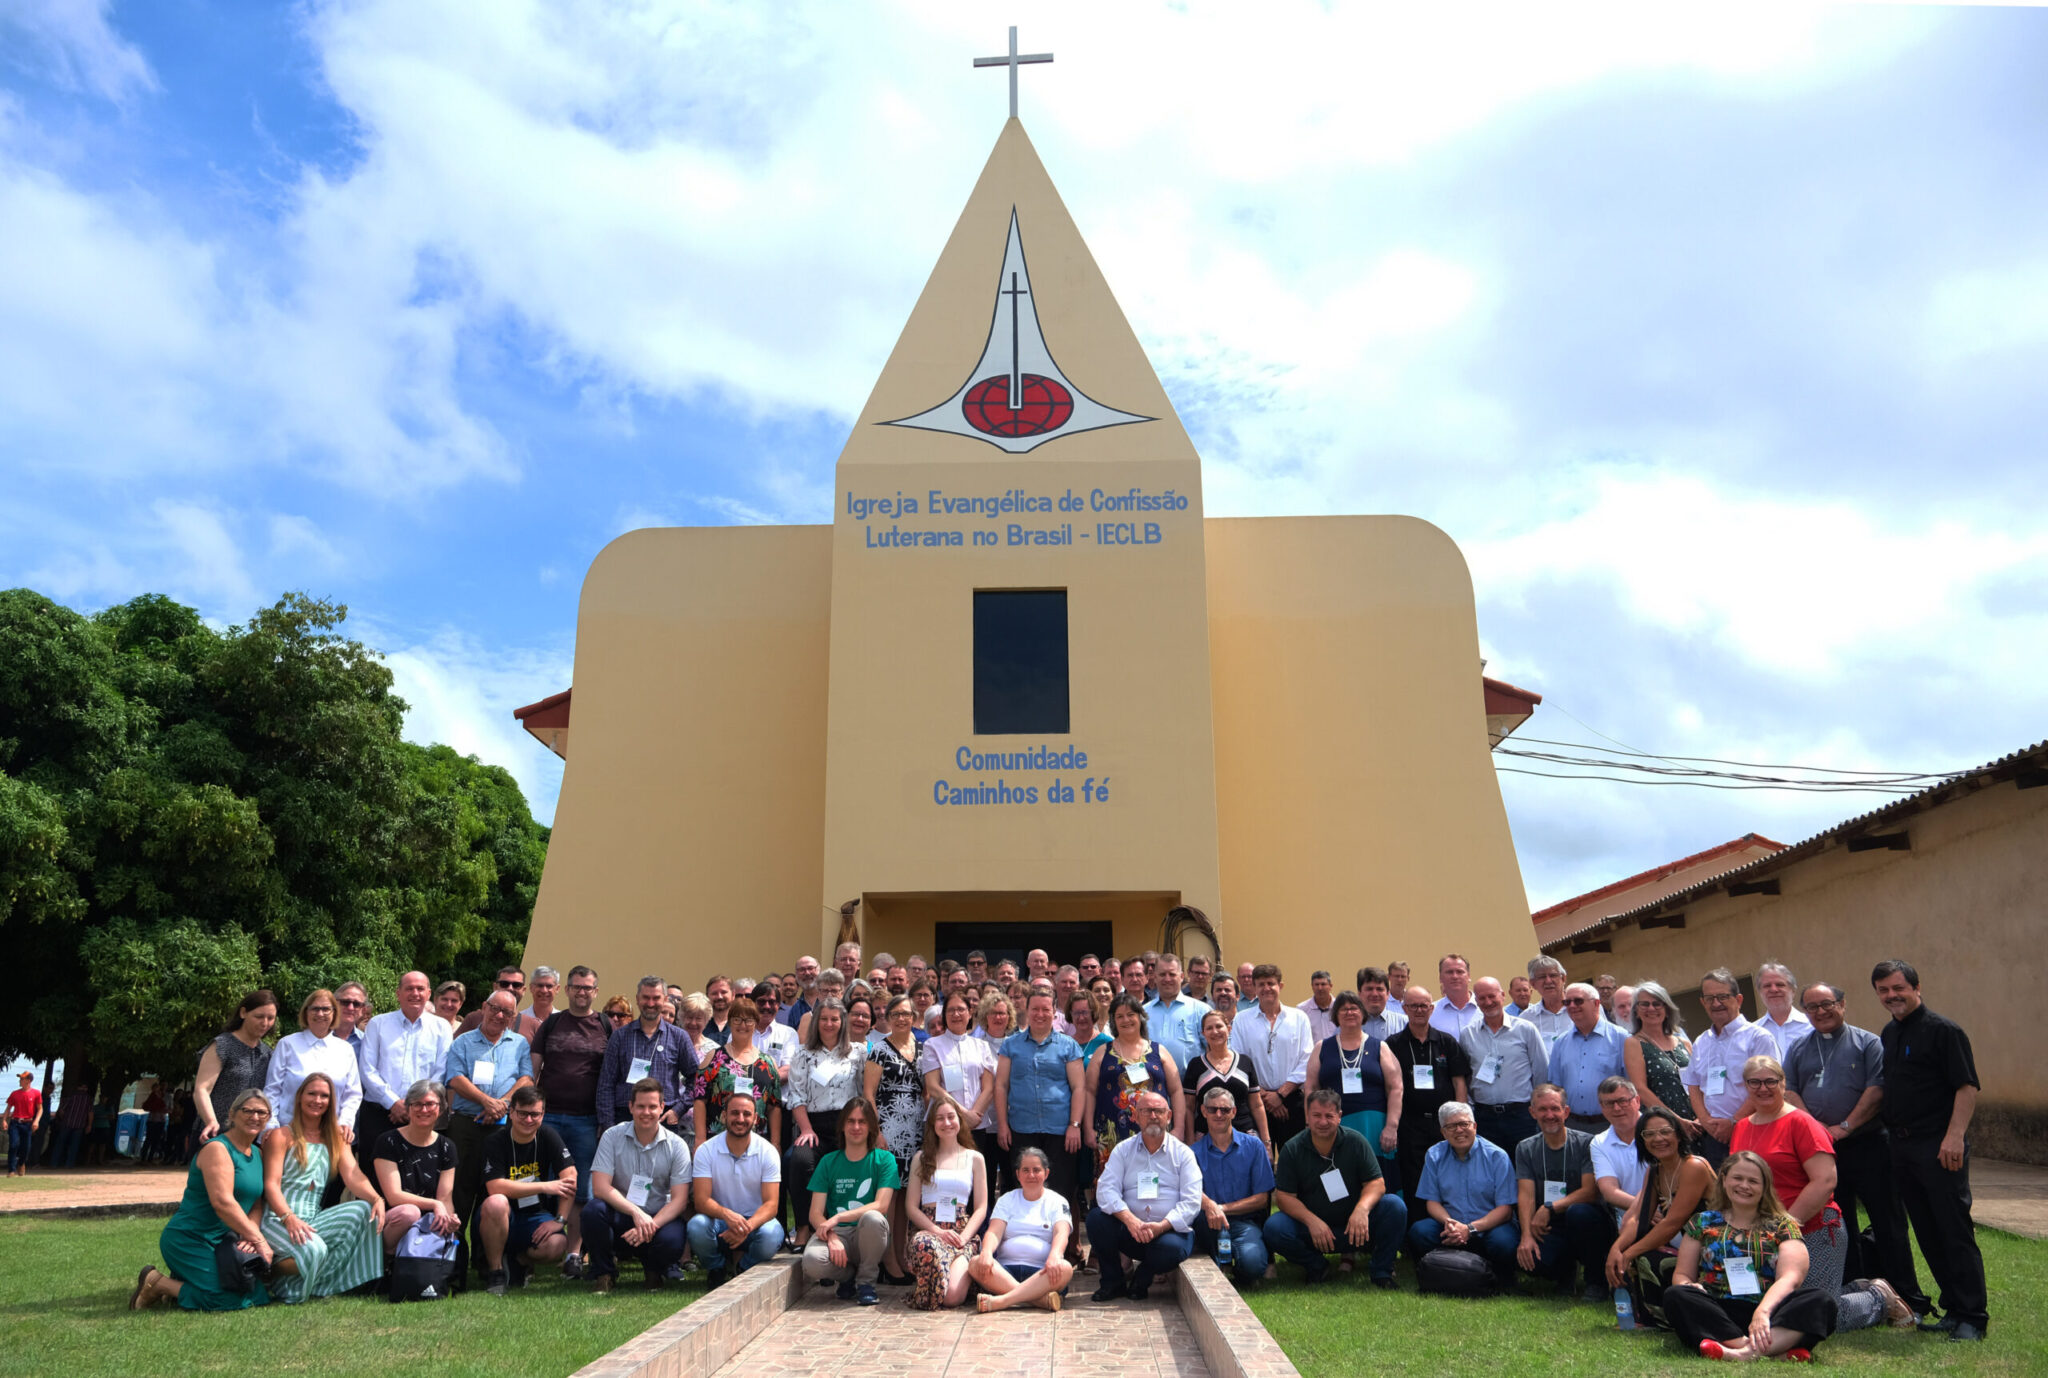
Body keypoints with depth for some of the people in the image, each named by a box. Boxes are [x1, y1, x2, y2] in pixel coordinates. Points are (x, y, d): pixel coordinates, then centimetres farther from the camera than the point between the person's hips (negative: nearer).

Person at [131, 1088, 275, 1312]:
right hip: (189, 1240, -9)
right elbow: (222, 1202, -24)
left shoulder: (257, 1154, 12)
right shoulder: (217, 1149, -15)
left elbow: (257, 1203, 9)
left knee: (260, 1293, 0)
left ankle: (177, 1284, 17)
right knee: (228, 1300, -20)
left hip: (221, 1241, 9)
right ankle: (156, 1283, 1)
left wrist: (250, 1233, -12)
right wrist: (257, 1239, -23)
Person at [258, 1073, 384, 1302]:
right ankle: (272, 1271, -1)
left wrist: (377, 1199, -17)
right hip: (278, 1219, -5)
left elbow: (353, 1175, 4)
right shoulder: (282, 1136, 4)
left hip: (314, 1220, 5)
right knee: (313, 1249, -35)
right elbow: (271, 1184, -7)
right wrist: (289, 1218, -26)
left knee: (364, 1210, -23)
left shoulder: (335, 1138, 18)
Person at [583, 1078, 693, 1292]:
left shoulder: (676, 1145, -3)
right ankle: (603, 1272, -4)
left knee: (671, 1242, -33)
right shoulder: (612, 1137, -4)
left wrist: (651, 1225, -25)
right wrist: (636, 1213, -27)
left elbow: (679, 1200, -7)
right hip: (620, 1216, 1)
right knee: (593, 1209, -31)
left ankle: (654, 1270, 6)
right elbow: (600, 1188, -14)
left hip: (660, 1218, 0)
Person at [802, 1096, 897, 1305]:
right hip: (836, 1233, 1)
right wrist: (832, 1238, -20)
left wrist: (838, 1218, -20)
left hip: (868, 1237, -1)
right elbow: (815, 1213, 1)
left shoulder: (884, 1159, 4)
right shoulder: (828, 1161, 10)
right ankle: (848, 1276, 4)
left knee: (873, 1218, -36)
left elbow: (881, 1205, -10)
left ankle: (866, 1281, -9)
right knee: (812, 1261, -33)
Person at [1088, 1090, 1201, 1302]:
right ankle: (1113, 1282, -1)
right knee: (1096, 1218, -25)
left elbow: (1192, 1202, -5)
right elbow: (1106, 1190, -6)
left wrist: (1161, 1226, -22)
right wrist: (1130, 1220, -25)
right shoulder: (1123, 1150, 8)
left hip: (1169, 1231, -1)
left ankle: (1143, 1277, 2)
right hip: (1129, 1230, 2)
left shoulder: (1183, 1153, 5)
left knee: (1172, 1248, -35)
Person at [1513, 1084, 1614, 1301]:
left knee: (1578, 1212, -37)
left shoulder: (1586, 1143, -4)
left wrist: (1549, 1208, -21)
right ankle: (1564, 1273, 8)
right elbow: (1525, 1195, -2)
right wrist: (1526, 1235, -18)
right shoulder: (1525, 1149, 7)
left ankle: (1595, 1281, -11)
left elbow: (1590, 1192, -13)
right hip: (1549, 1231, 3)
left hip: (1584, 1227, -3)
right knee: (1523, 1253, -29)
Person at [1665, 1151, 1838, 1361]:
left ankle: (1747, 1352, -49)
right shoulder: (1703, 1222, 17)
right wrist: (1688, 1285, -12)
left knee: (1821, 1301, -27)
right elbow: (1681, 1273, 15)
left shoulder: (1783, 1225, 12)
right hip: (1714, 1314, 0)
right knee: (1674, 1296, -30)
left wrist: (1763, 1312, -24)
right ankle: (1780, 1346, -39)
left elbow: (1790, 1277, -4)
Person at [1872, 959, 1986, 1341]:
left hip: (1939, 1146, -8)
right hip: (1901, 1145, 8)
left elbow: (1967, 1087, -14)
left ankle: (1973, 1317, 3)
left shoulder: (1944, 1031, -9)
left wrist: (1955, 1135, -23)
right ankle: (1953, 1309, 21)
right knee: (1928, 1234, 12)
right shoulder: (1888, 1034, 15)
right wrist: (1889, 1133, 13)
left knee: (1955, 1232, -4)